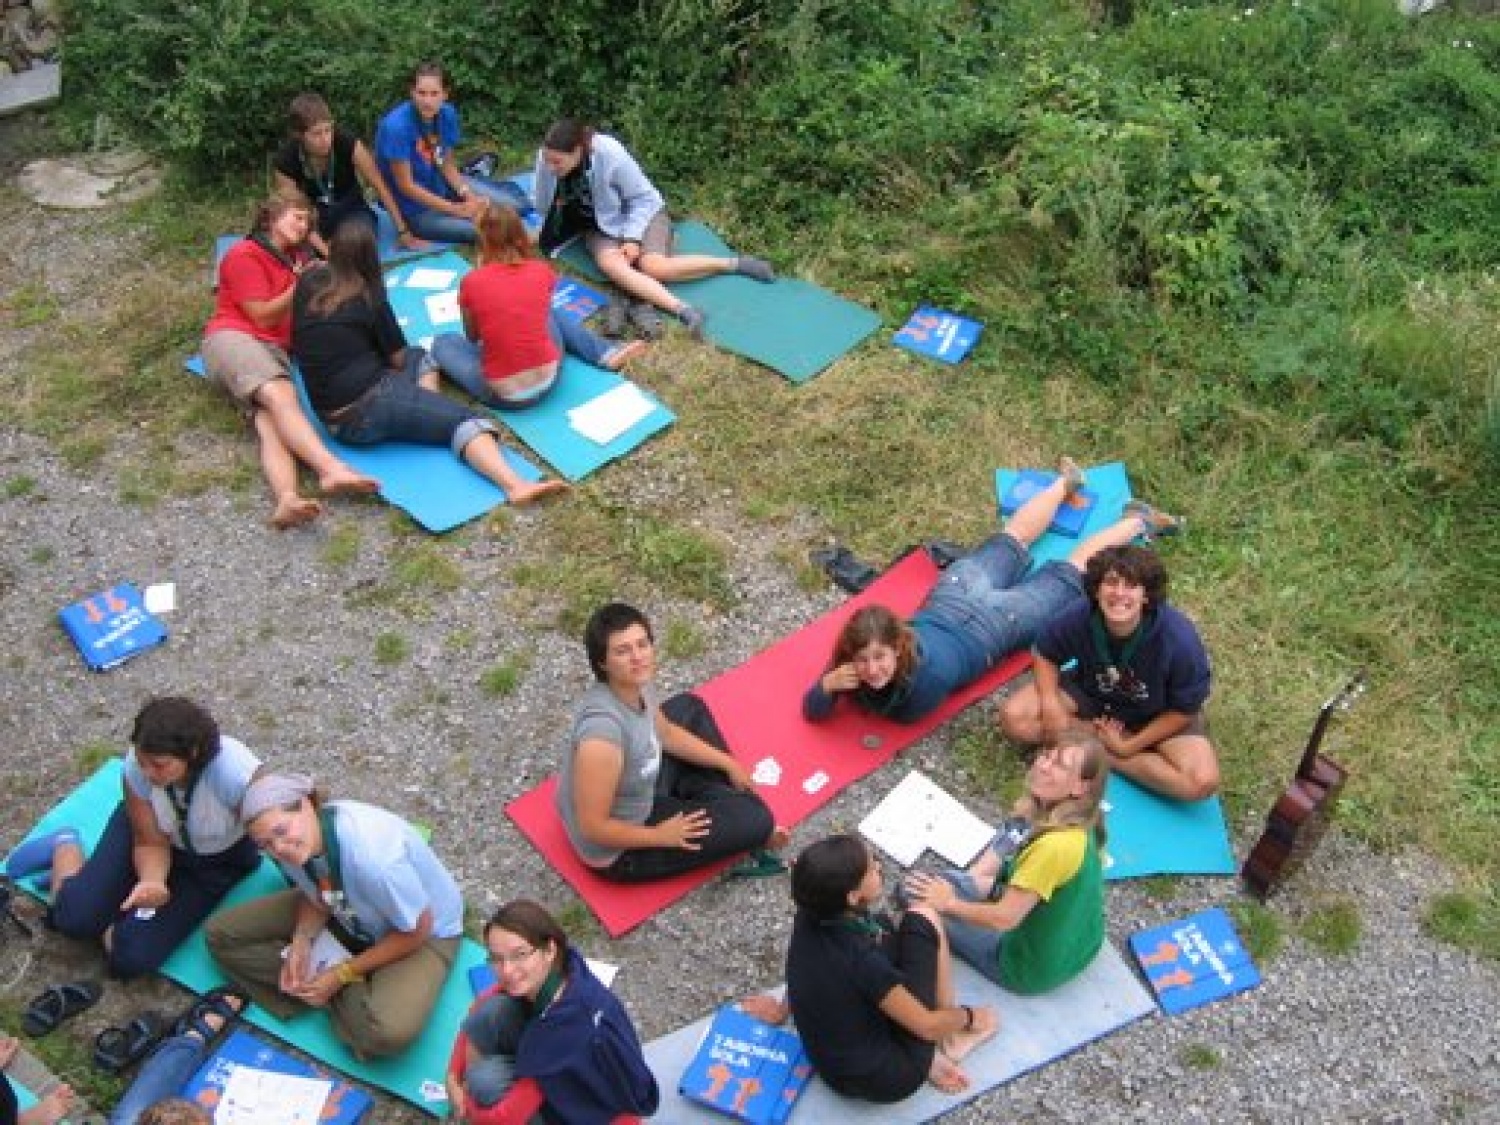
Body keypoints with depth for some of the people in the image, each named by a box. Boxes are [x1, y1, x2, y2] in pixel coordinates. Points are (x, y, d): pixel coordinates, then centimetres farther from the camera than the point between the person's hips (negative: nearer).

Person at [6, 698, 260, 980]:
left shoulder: (235, 774, -42)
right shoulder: (138, 764, -30)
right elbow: (151, 842, -16)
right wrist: (152, 881, -38)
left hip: (216, 864, -2)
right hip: (145, 828, 2)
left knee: (132, 957, -15)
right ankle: (65, 847, 21)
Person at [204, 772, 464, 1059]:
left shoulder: (375, 854, -39)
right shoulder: (292, 843, -19)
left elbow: (416, 931, -23)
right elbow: (317, 895, 2)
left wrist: (342, 975, -16)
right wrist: (302, 942, -17)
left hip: (425, 930, -6)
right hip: (345, 913, 6)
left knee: (390, 1031, -34)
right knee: (221, 934, -6)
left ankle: (342, 990, -4)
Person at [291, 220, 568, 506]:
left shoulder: (308, 285, 12)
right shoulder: (368, 296, 0)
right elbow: (398, 358, 11)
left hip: (334, 421, 6)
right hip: (371, 405, -6)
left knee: (419, 358, 28)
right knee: (465, 419, -10)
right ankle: (514, 484, -39)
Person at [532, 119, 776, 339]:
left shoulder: (610, 154, -27)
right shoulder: (546, 160, -16)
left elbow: (643, 198, -15)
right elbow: (543, 208, -1)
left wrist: (632, 238, -23)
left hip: (640, 212, -3)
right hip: (599, 225, 3)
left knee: (653, 266, -30)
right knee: (609, 263, -31)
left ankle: (734, 264, -14)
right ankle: (682, 310, -41)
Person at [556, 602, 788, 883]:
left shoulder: (637, 685, -14)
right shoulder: (603, 732, -39)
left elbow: (665, 733, 8)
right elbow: (593, 828, -30)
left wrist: (729, 764, 11)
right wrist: (661, 836, -17)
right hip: (618, 853, -8)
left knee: (690, 709, 18)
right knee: (756, 820, -13)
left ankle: (731, 801, 22)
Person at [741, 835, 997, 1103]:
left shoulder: (807, 921, -13)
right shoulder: (862, 960, -31)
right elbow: (928, 1026, -17)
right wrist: (968, 1016, 0)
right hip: (890, 1079, -6)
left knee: (881, 926, 16)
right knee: (921, 920, -1)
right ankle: (952, 1036, 16)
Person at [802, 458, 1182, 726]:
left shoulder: (929, 675, -43)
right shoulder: (854, 659, -31)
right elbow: (812, 713, -24)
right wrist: (827, 685, -43)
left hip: (992, 621, -4)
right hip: (951, 598, 4)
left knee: (1075, 571, 21)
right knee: (1011, 541, 31)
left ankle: (1139, 522, 45)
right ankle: (1065, 481, 56)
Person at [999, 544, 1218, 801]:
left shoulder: (1179, 639, -32)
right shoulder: (1078, 618, -25)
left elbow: (1185, 710, -18)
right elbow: (1045, 653, -4)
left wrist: (1129, 746, -19)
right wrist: (1050, 704, -21)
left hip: (1158, 715, -2)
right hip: (1091, 694, 2)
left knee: (1202, 782, -28)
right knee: (1014, 718, -18)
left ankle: (1102, 756, -12)